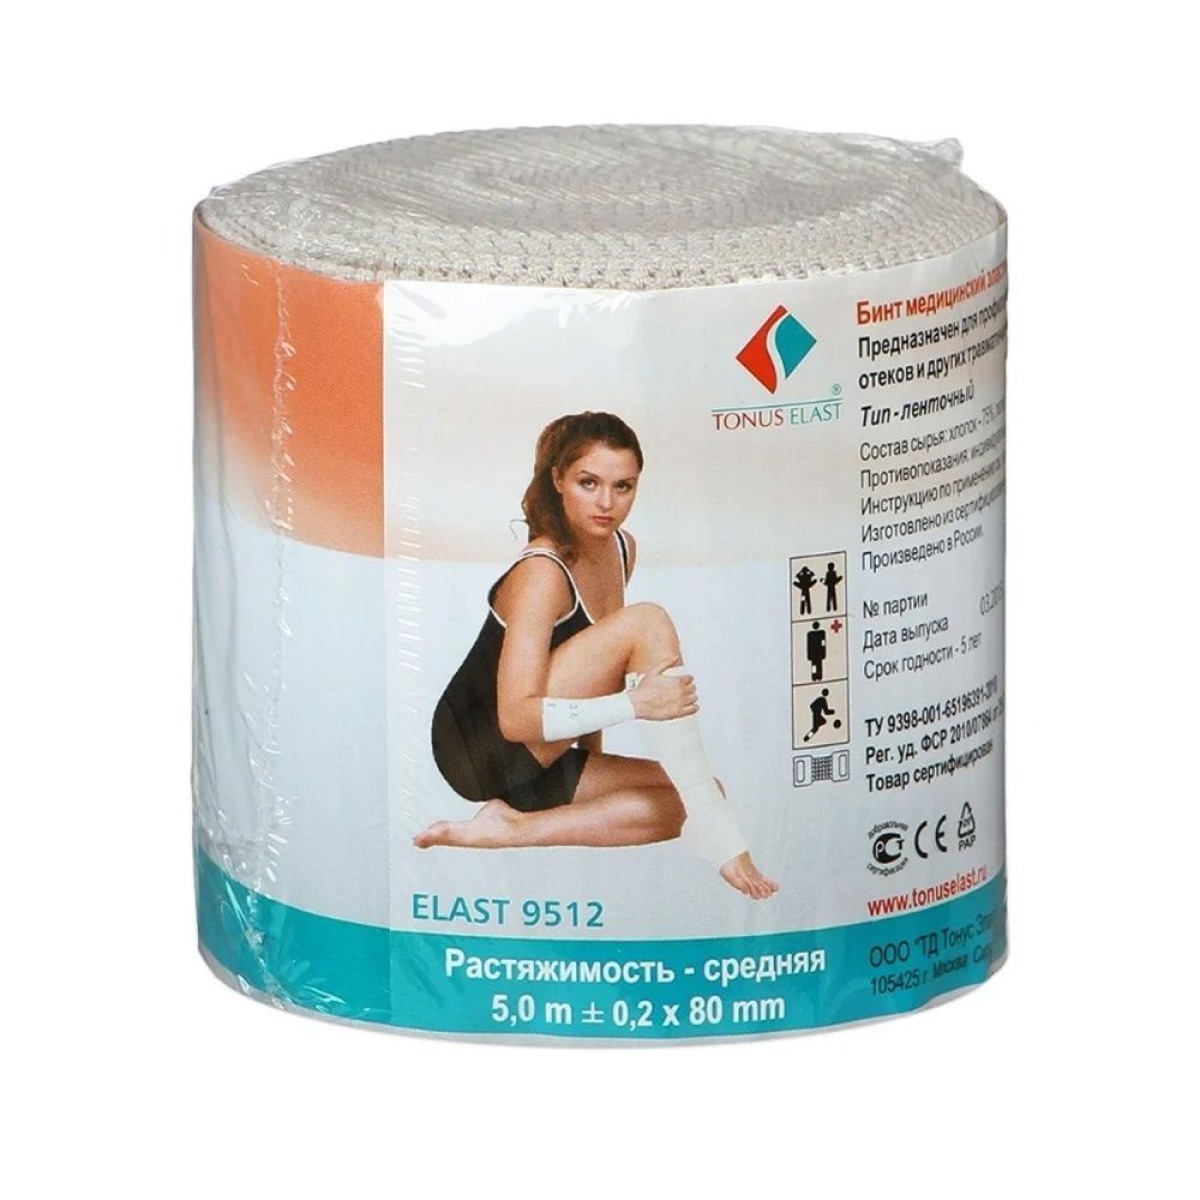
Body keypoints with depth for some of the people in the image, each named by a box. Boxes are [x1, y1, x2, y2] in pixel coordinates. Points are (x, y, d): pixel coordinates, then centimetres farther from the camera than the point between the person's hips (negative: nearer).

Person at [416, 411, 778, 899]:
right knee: (648, 623, -23)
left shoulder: (621, 549, 6)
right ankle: (718, 839, -29)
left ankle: (513, 829, -11)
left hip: (542, 764, 9)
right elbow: (514, 719, -28)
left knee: (697, 796, -10)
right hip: (485, 748, -9)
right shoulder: (542, 574, -20)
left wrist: (595, 758, 8)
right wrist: (633, 703, -37)